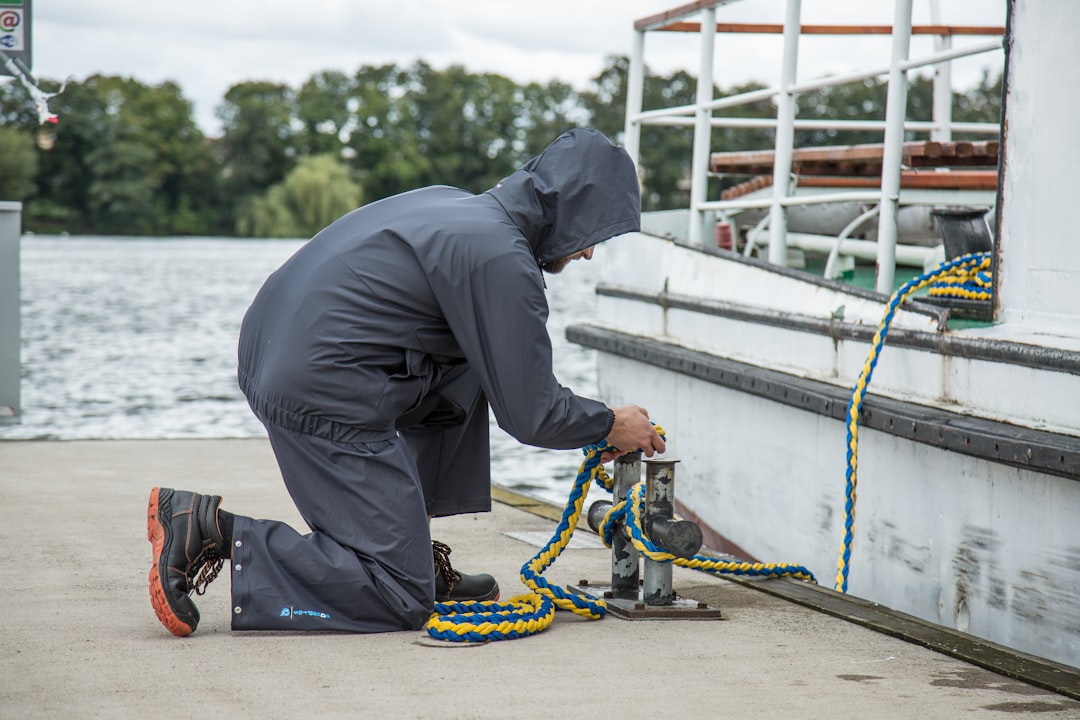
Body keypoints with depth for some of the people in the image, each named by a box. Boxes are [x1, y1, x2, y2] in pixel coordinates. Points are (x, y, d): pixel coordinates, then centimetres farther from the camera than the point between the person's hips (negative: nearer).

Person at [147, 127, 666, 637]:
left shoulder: (456, 205, 17)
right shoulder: (500, 258, -13)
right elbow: (529, 414, -9)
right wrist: (610, 425, 10)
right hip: (325, 397, -10)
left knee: (463, 377, 24)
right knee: (400, 599, -4)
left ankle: (412, 553, 20)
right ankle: (212, 528, -10)